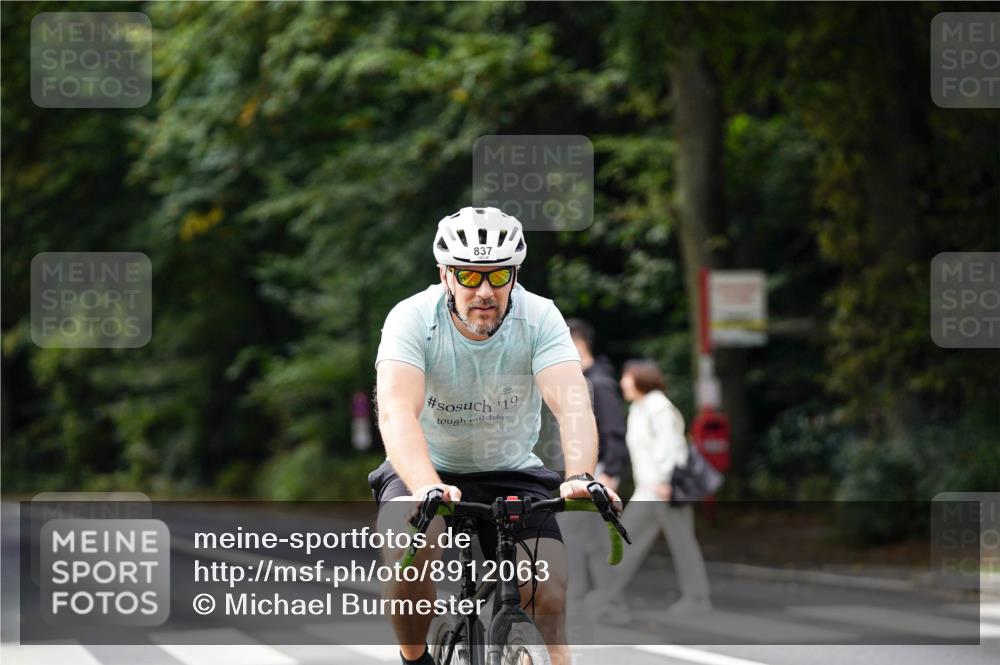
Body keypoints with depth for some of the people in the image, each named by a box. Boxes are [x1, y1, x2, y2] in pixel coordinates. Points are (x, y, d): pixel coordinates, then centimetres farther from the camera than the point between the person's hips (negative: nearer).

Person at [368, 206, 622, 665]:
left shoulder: (539, 318, -16)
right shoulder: (413, 318, -20)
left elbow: (572, 404, -29)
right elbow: (397, 410, -35)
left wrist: (579, 478, -49)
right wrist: (427, 488, -53)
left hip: (511, 473, 2)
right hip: (426, 471, -1)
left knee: (549, 593, -20)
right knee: (407, 554, -31)